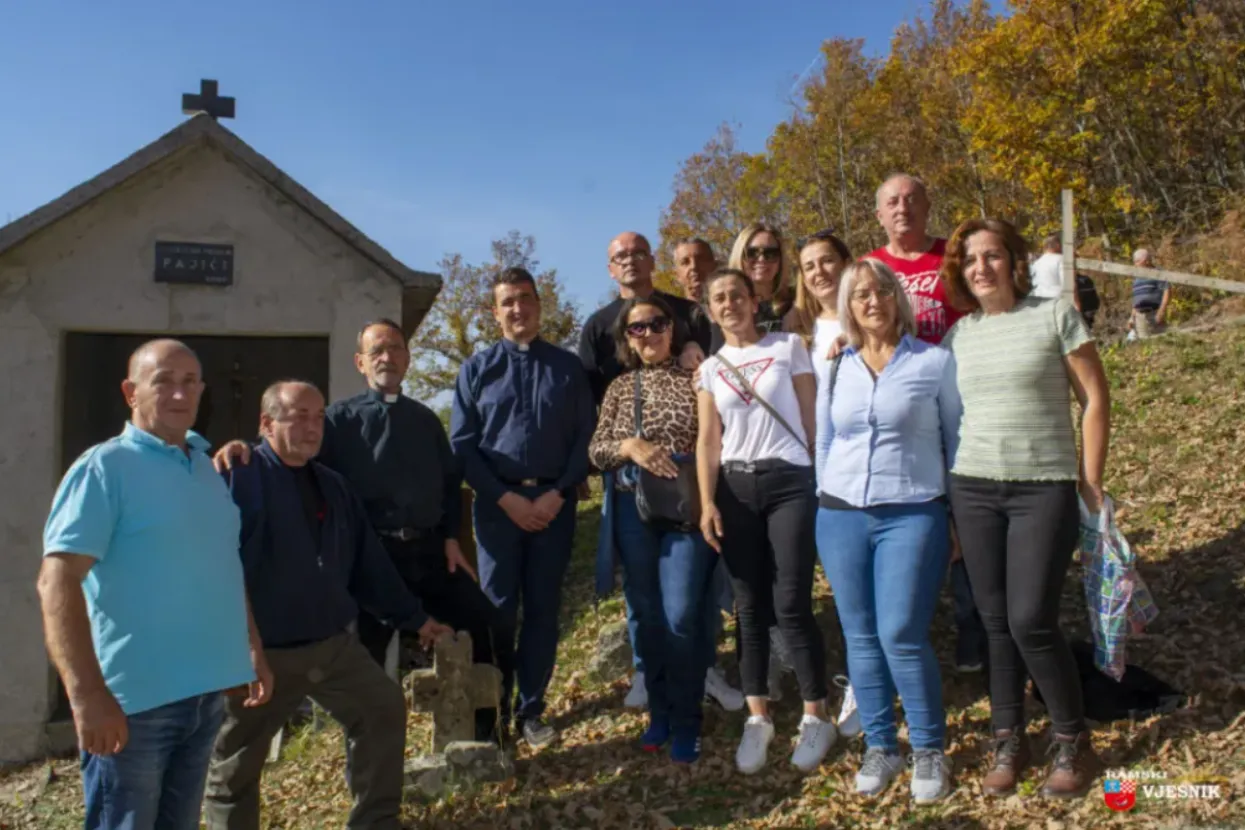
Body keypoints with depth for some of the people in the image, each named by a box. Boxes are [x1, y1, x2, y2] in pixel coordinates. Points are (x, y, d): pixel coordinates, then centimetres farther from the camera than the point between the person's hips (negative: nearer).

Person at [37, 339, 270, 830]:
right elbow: (57, 581, -19)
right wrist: (87, 694, -26)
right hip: (134, 698, -7)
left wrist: (254, 651, 19)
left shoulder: (207, 468, 12)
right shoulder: (104, 468, -10)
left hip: (207, 693, 7)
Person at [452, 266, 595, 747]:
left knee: (544, 608, 6)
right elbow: (461, 444, 1)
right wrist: (506, 498, -9)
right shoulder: (477, 369, 6)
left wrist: (559, 493, -10)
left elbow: (585, 436, 3)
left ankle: (531, 711, 17)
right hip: (499, 502, -1)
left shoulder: (567, 366, 8)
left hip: (554, 502, 1)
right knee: (497, 608, 3)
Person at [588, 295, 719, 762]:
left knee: (680, 616, -6)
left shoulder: (695, 379, 1)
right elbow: (596, 451, 6)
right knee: (647, 614, 10)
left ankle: (686, 721, 11)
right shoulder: (619, 388, 12)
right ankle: (659, 711, 26)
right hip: (633, 508, 4)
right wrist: (630, 446, -13)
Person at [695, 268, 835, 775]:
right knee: (750, 606, 5)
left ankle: (816, 717, 8)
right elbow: (707, 441, 7)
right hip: (736, 489, 3)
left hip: (790, 483, -3)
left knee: (791, 605, -7)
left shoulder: (788, 347, 3)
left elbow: (811, 418, 2)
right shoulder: (710, 369, 11)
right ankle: (757, 719, 14)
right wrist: (707, 503, -3)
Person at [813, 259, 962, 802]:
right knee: (860, 636, 7)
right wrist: (826, 507, 11)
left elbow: (957, 441, 3)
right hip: (841, 515, 4)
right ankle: (880, 747, 21)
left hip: (913, 514, -3)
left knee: (902, 636, -7)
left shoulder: (935, 362, -1)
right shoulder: (835, 368, 7)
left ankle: (930, 750, 12)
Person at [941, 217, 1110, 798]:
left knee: (1031, 621, -8)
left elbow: (1095, 400, -3)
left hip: (1045, 488, -4)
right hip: (973, 490, 4)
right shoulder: (958, 335, 9)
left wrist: (1090, 484, -6)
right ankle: (1008, 740, 23)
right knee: (995, 621, 8)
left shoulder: (1054, 315, -3)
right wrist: (953, 479, 4)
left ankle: (1073, 742, 14)